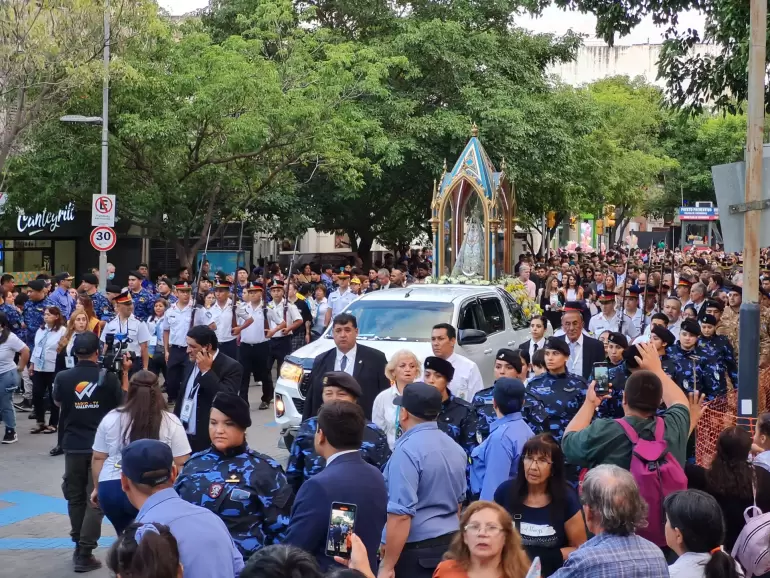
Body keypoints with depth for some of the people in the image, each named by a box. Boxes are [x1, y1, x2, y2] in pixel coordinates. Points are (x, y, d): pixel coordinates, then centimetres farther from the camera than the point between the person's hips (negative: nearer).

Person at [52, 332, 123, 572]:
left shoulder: (63, 377, -6)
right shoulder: (108, 377, -10)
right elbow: (122, 403, 3)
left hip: (73, 445, 2)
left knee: (76, 497, 17)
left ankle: (79, 545, 26)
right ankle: (84, 553, -5)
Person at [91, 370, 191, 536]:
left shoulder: (110, 418, 8)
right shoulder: (170, 422, 1)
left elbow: (98, 458, 12)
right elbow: (181, 463, -2)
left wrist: (97, 488, 23)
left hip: (111, 489, 3)